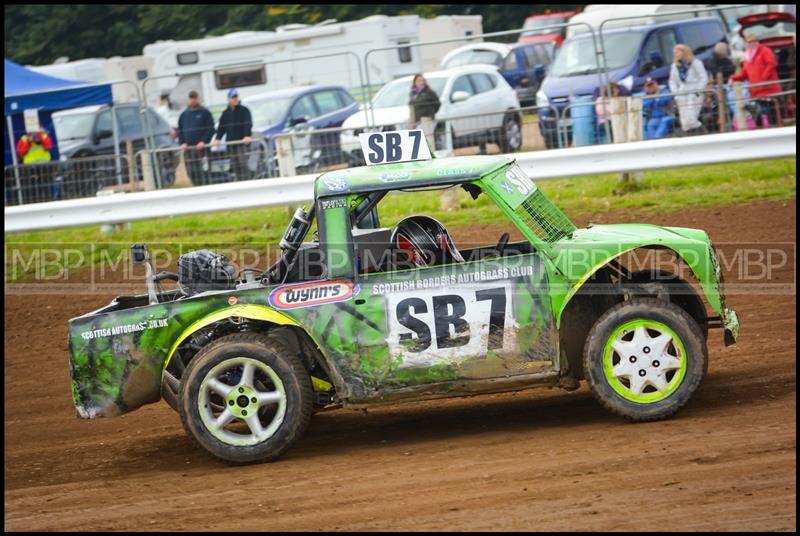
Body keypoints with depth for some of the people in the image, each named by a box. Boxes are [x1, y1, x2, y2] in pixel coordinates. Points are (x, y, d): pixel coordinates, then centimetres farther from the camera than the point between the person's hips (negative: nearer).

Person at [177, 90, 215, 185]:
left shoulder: (205, 112, 3)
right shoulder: (184, 114, 15)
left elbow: (211, 129, -3)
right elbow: (179, 130, 17)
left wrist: (204, 141, -15)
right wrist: (182, 143, 1)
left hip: (201, 147, -4)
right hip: (188, 148, 4)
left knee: (203, 172, -8)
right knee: (191, 173, 2)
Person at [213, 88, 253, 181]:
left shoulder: (244, 110, 1)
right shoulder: (226, 113, 15)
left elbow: (248, 124, -11)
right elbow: (221, 127, 13)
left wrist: (247, 136, -26)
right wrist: (217, 138, -3)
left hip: (242, 142, -5)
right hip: (230, 143, 5)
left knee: (243, 164, -12)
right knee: (235, 166, 4)